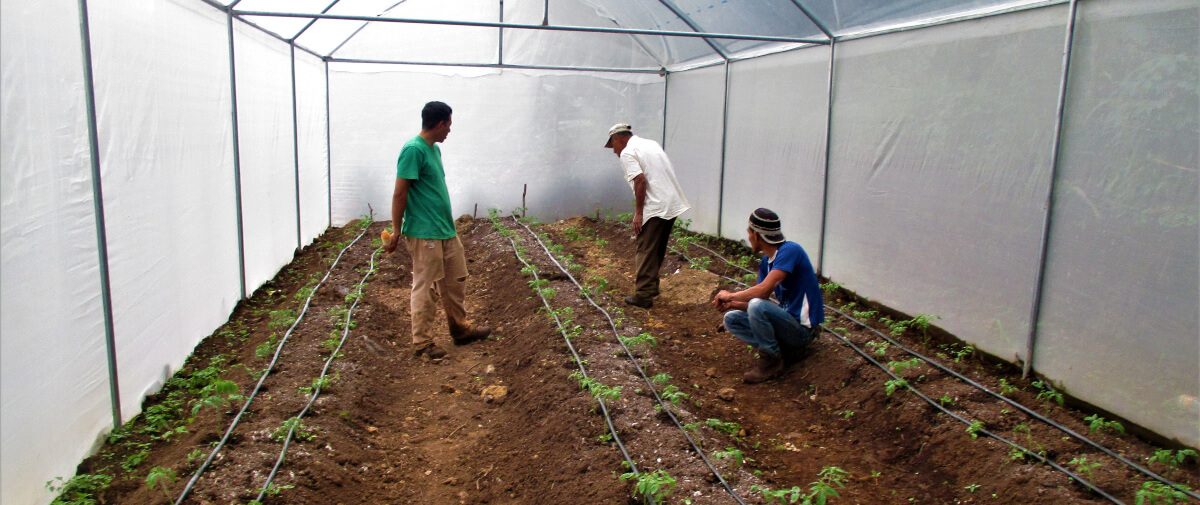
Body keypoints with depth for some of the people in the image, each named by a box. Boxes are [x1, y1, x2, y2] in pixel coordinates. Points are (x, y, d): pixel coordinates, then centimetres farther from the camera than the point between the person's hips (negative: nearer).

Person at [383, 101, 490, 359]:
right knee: (425, 288, 0)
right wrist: (396, 231, -15)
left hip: (446, 230, 9)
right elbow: (399, 194, -17)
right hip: (424, 233, -9)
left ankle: (460, 329, 31)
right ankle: (422, 343, 11)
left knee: (455, 281, 16)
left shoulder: (434, 149, 11)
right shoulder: (413, 150, -18)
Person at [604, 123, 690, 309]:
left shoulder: (627, 153, -7)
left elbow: (640, 180, -19)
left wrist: (638, 212, -15)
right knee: (658, 249, 19)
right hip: (673, 204, 9)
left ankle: (643, 295, 0)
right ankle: (651, 286, 28)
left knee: (646, 252, -2)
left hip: (656, 208, -9)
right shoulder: (651, 143, 20)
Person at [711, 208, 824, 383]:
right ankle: (780, 347, 0)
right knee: (731, 319, 4)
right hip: (786, 320, 9)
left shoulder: (790, 250, -20)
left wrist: (730, 296, -15)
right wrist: (732, 304, -11)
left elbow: (763, 290, -28)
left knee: (757, 305, -31)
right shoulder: (766, 262, 6)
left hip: (802, 328, -9)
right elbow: (759, 297, 6)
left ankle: (771, 361, -11)